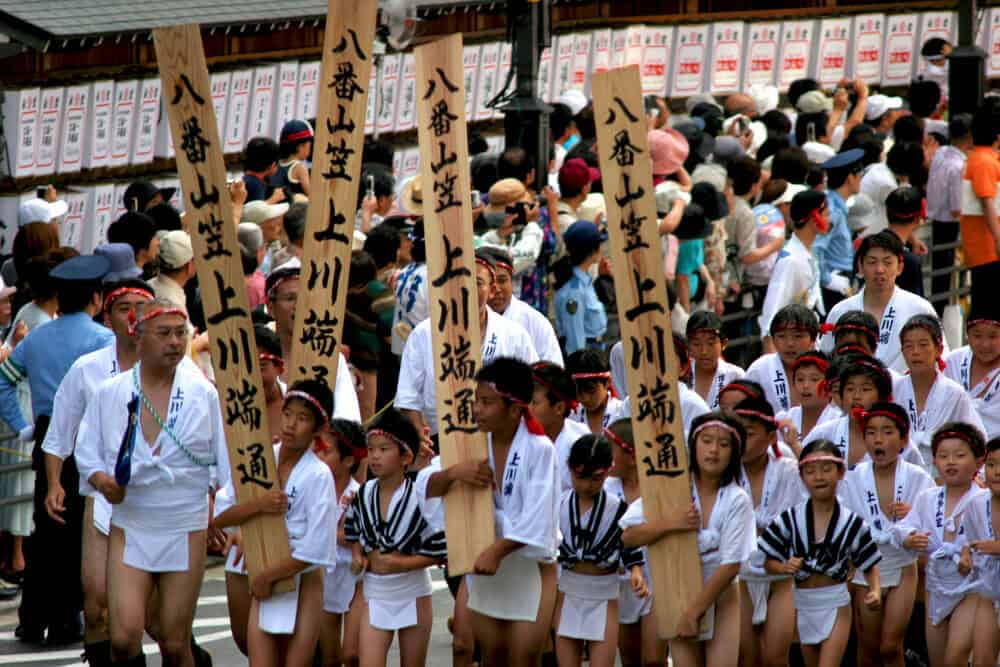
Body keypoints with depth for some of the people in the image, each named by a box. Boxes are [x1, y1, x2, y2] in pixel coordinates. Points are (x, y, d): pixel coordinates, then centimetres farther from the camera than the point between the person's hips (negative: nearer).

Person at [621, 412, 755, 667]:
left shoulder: (737, 501, -11)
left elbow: (730, 564, -13)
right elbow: (628, 537, -8)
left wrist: (694, 609, -17)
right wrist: (670, 523, -24)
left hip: (720, 595, -1)